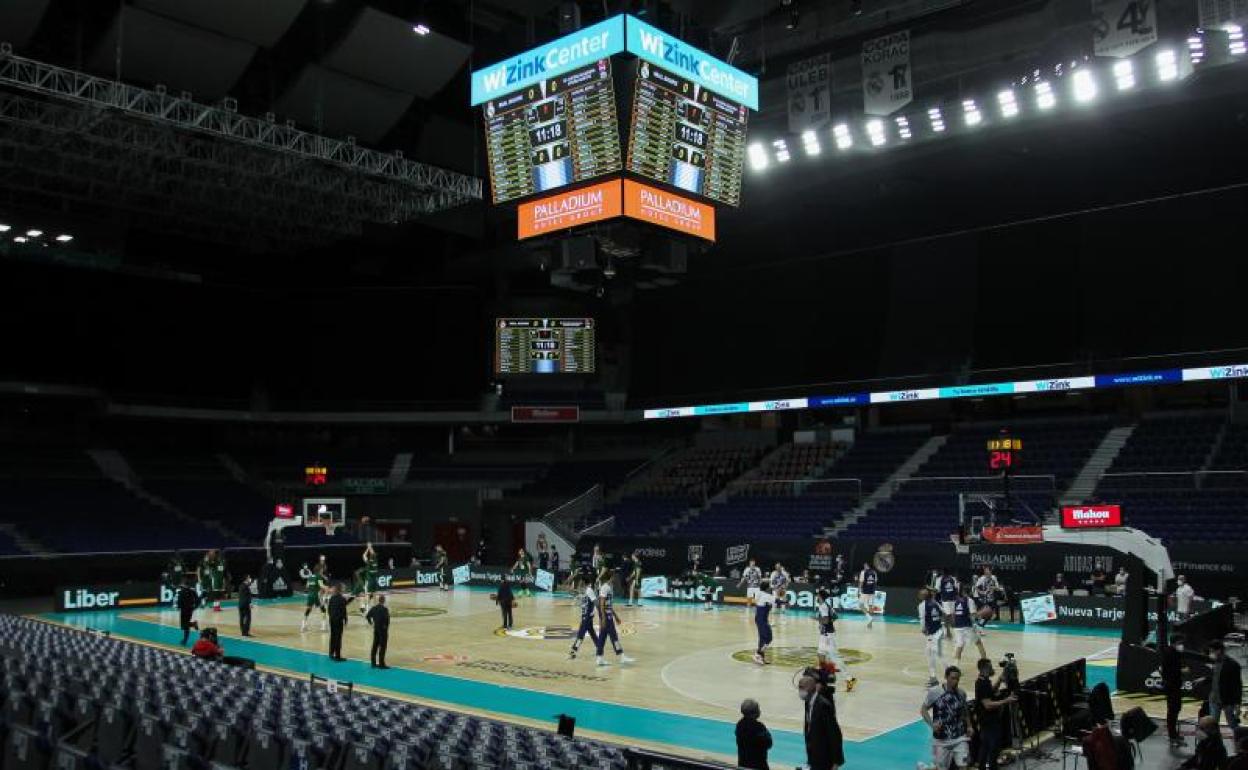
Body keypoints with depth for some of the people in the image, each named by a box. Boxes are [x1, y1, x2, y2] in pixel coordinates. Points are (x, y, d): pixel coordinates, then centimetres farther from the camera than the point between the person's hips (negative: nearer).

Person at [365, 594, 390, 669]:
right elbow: (387, 619, -24)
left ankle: (373, 663, 18)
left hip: (376, 629, 7)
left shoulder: (373, 608, 4)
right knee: (382, 646, -1)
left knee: (375, 646, 12)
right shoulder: (385, 609, -17)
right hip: (383, 629, -7)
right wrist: (386, 626, -9)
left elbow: (367, 616, 7)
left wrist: (371, 623, 15)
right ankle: (381, 663, 0)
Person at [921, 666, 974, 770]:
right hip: (941, 739, -2)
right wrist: (932, 724, -18)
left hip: (960, 738, 2)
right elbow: (923, 709, -3)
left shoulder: (962, 694, 2)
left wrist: (969, 726, 4)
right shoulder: (934, 692, -9)